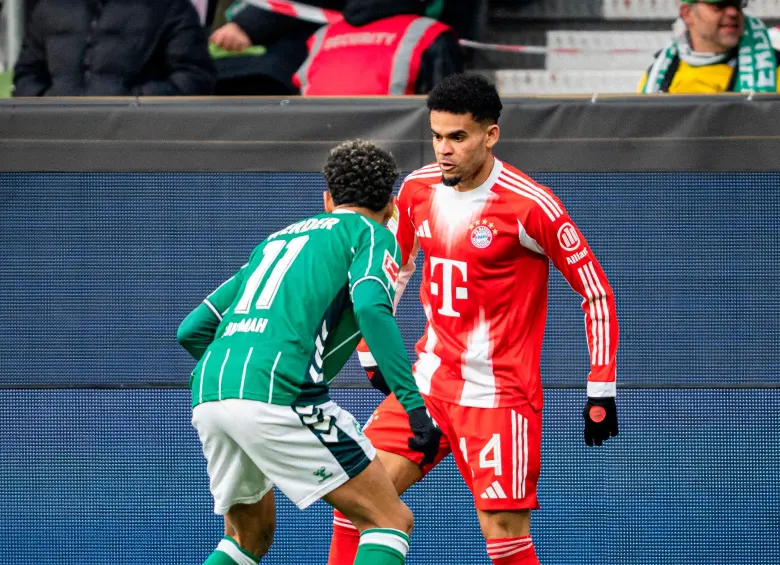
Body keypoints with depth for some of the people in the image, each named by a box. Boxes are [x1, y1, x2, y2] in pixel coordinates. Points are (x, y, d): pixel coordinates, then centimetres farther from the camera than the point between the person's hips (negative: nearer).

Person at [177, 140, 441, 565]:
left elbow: (192, 331, 30)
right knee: (390, 521, 2)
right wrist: (414, 404, -15)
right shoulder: (372, 235, 12)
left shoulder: (276, 238, 31)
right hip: (278, 395, -7)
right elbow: (370, 307, -11)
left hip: (207, 391, 7)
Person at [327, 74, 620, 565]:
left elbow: (596, 292, -8)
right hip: (428, 382, 6)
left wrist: (601, 391, -9)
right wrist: (372, 354, 22)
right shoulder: (418, 190, 3)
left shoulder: (531, 205, -15)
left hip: (499, 394, -6)